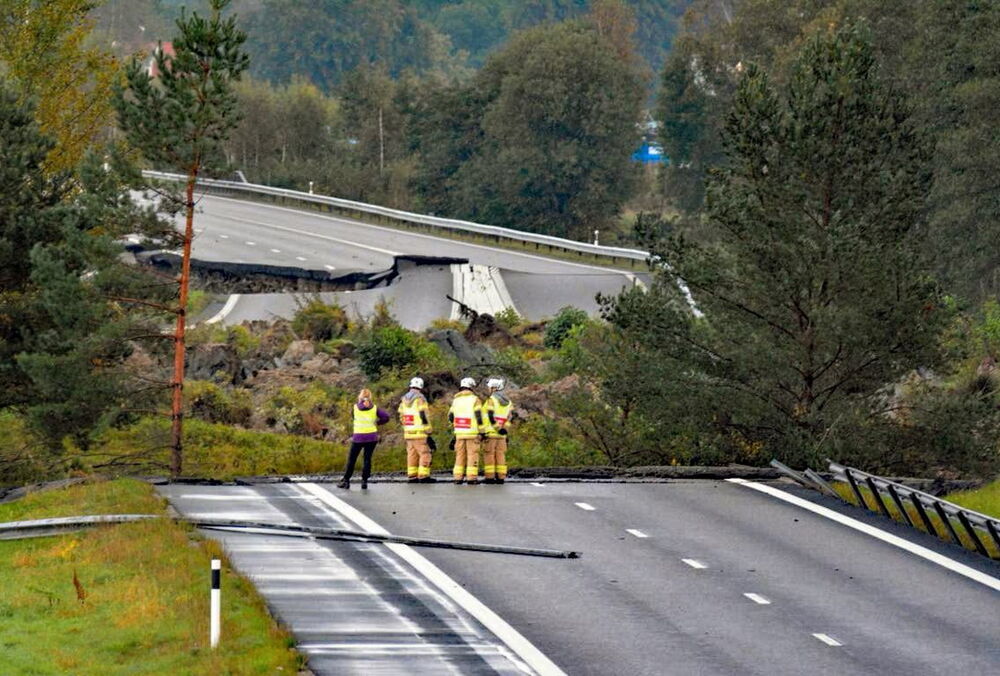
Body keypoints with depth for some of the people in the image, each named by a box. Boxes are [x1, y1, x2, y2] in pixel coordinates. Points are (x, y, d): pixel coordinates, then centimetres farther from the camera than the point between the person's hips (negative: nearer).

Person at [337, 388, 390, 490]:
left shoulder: (356, 406, -2)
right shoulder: (374, 408, 0)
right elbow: (386, 417, -5)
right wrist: (377, 423, 10)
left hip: (358, 437, -1)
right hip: (372, 437, 1)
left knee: (351, 459, 8)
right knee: (367, 459, 6)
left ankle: (346, 481, 12)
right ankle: (364, 481, 2)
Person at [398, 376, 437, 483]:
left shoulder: (404, 399, 12)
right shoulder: (420, 399, -11)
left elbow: (401, 417, 15)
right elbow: (424, 416, -15)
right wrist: (429, 431, -10)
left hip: (408, 433, 7)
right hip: (420, 433, -7)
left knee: (412, 454, 11)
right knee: (425, 454, -3)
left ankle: (412, 476, 11)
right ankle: (423, 476, -8)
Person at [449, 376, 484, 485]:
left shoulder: (456, 400, 7)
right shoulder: (474, 399, -8)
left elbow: (451, 416, 11)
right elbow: (478, 416, -13)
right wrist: (482, 431, -7)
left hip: (459, 432, 4)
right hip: (472, 433, -4)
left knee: (460, 455, 11)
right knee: (472, 455, 0)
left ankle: (458, 477, 8)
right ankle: (471, 478, -4)